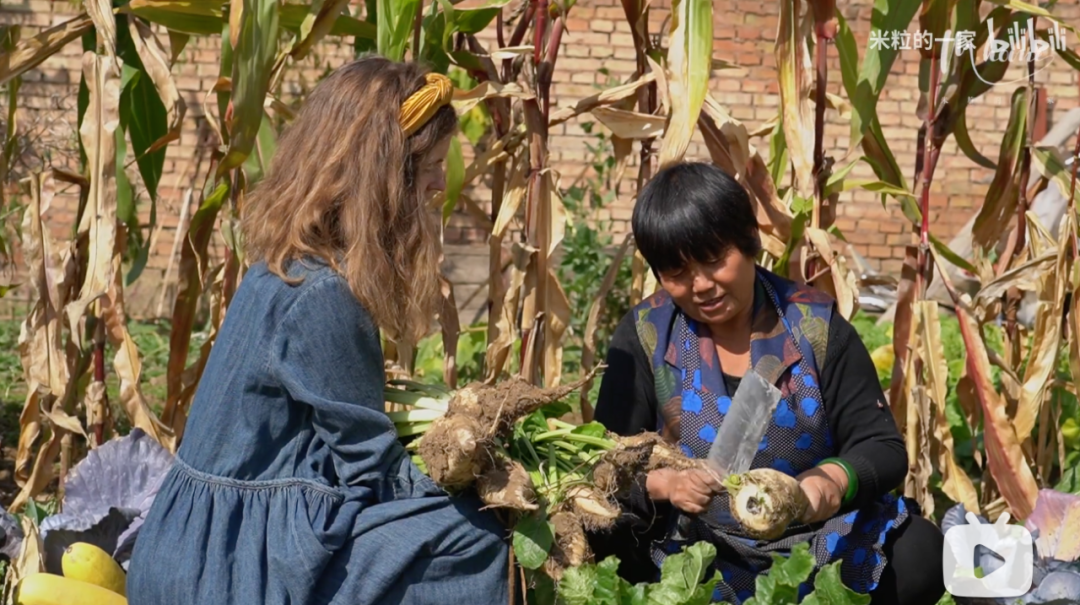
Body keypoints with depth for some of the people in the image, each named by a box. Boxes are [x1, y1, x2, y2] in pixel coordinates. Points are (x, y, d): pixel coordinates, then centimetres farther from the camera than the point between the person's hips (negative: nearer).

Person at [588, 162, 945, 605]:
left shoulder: (815, 326, -1)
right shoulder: (645, 335, -1)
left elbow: (882, 448, -3)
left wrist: (832, 484, -26)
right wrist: (664, 483, -27)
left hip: (822, 544, 1)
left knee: (918, 555, -26)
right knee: (606, 552, -30)